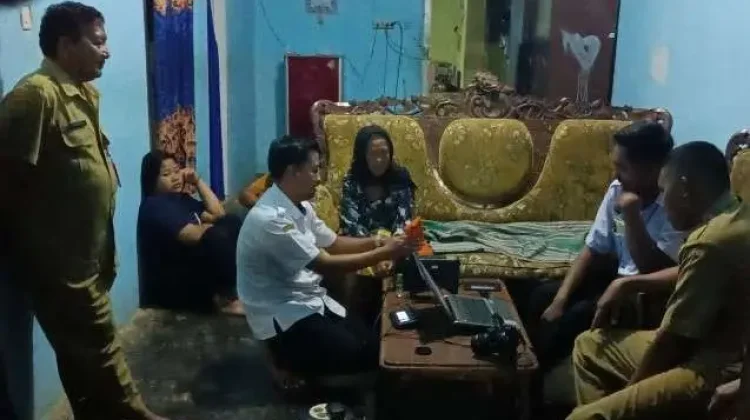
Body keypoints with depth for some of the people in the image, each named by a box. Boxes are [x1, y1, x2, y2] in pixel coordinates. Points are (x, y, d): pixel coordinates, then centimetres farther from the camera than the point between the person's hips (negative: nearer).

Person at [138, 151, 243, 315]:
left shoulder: (182, 198, 15)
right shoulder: (154, 206, -15)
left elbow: (218, 214, 10)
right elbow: (194, 235, -26)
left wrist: (198, 181, 6)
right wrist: (217, 228, -6)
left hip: (193, 270, 10)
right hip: (169, 285, -10)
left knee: (233, 223, 1)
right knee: (218, 237, -29)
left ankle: (233, 286, -10)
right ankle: (225, 298, -15)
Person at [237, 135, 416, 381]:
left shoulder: (300, 207, 6)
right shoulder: (270, 219, -25)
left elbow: (333, 243, 16)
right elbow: (325, 265, -25)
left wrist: (377, 241, 0)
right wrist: (384, 254, -19)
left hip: (312, 302, 9)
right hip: (283, 316, -9)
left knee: (373, 343, -3)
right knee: (357, 355, -18)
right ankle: (292, 362, 2)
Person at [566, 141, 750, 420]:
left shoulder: (711, 243, -26)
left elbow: (672, 336, -19)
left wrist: (629, 392, -4)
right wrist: (629, 284, 14)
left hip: (713, 371, -11)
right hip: (712, 344, 11)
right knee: (588, 346, 18)